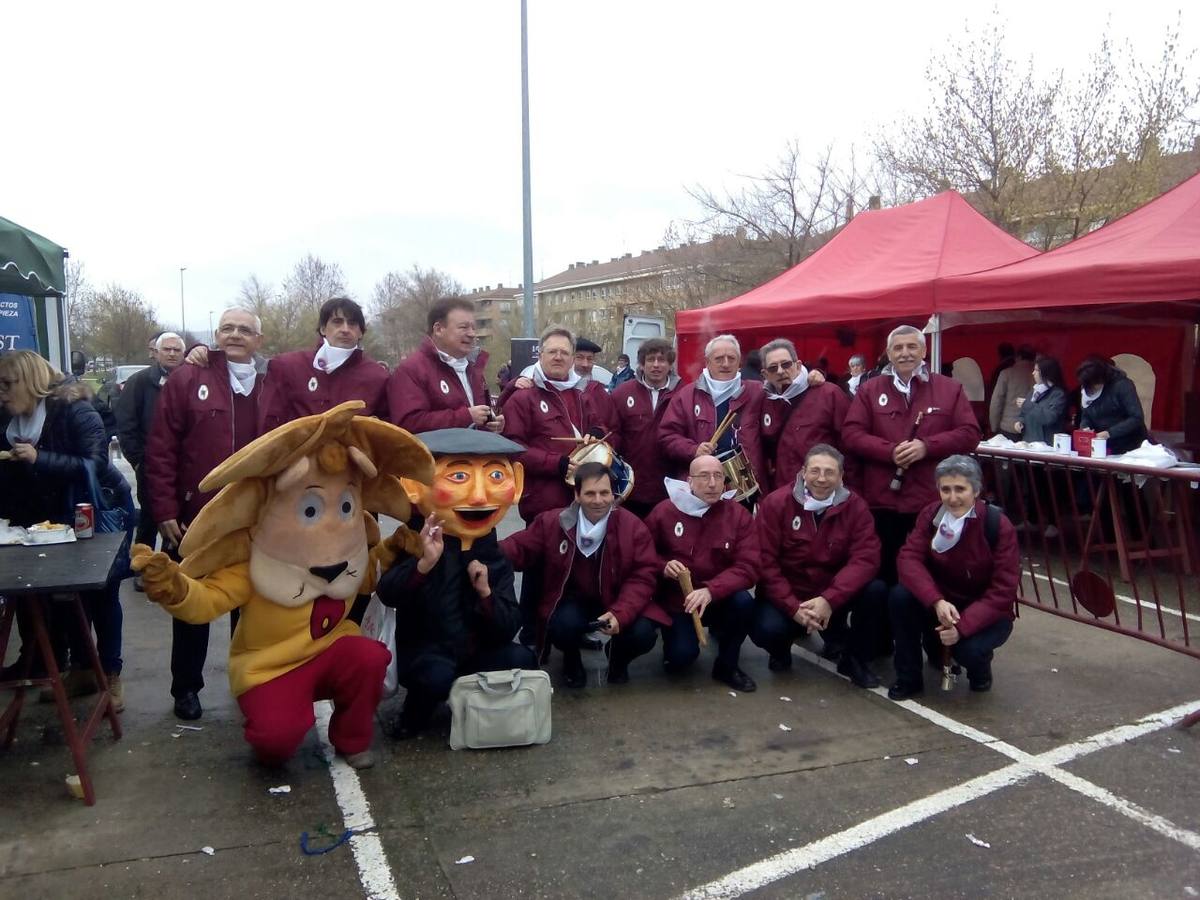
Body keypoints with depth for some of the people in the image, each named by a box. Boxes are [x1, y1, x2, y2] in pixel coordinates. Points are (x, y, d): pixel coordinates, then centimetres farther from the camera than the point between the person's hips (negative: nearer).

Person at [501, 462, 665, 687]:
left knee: (643, 634, -27)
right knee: (563, 626, -33)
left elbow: (642, 577, -12)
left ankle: (619, 660, 15)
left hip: (617, 602, 0)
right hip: (572, 601, 0)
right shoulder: (552, 522, -7)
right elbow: (520, 549, -1)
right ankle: (572, 660, 9)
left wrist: (620, 614, -28)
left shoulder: (632, 526, -10)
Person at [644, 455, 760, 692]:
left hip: (719, 600, 1)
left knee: (743, 601, -31)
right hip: (675, 600, -1)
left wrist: (710, 591, -33)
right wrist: (663, 567, -19)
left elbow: (747, 567, -18)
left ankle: (726, 665, -4)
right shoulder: (665, 511, -8)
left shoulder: (739, 515, -9)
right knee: (681, 656, -25)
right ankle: (679, 649, 17)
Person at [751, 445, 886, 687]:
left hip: (833, 595, 2)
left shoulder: (855, 506, -7)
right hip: (787, 595, -2)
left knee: (876, 590, -24)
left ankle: (855, 658, 2)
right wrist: (793, 607, -23)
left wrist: (829, 600, -29)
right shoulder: (776, 502, -11)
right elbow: (765, 561, -14)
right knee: (766, 629, -31)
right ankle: (781, 650, 10)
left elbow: (865, 558, -16)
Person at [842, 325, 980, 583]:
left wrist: (926, 446, -15)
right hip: (882, 502, 0)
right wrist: (890, 451, -16)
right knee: (884, 577, 8)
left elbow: (970, 434, 1)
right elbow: (850, 434, -2)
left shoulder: (950, 389, 7)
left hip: (933, 503, 0)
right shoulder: (869, 390, 7)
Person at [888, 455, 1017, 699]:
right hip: (940, 602, 3)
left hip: (985, 612, -3)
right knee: (900, 596, -26)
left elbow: (1003, 591, -20)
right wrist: (937, 601, -35)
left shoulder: (999, 526, -19)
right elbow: (909, 558, -19)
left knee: (969, 650, -33)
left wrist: (962, 627, -31)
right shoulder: (931, 514, -10)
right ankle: (908, 678, -5)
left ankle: (980, 665, 10)